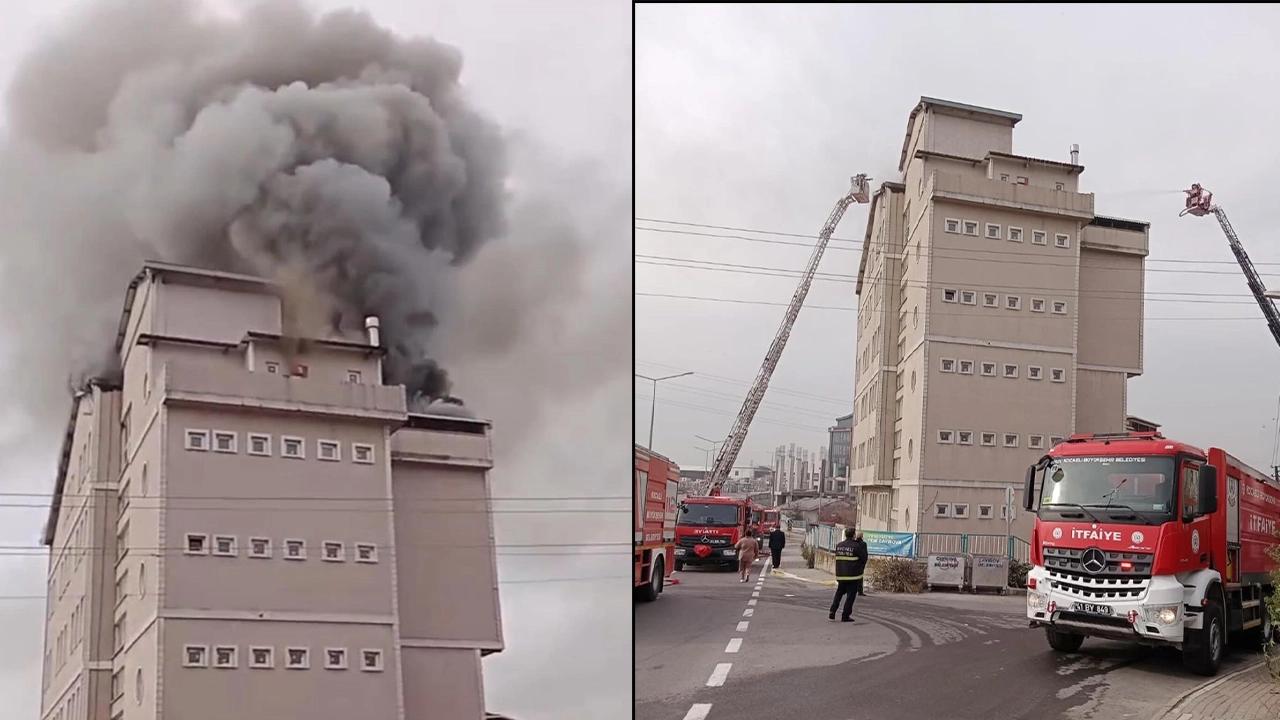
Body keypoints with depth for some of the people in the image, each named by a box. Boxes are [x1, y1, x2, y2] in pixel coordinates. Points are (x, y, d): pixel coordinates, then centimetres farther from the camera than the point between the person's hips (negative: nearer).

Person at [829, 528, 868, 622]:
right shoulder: (856, 546, -13)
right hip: (853, 575, -5)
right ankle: (845, 616, 3)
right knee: (850, 596, 3)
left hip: (840, 575, 5)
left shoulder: (838, 546, 5)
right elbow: (864, 557, -8)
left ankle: (832, 613, 10)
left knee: (839, 594, 19)